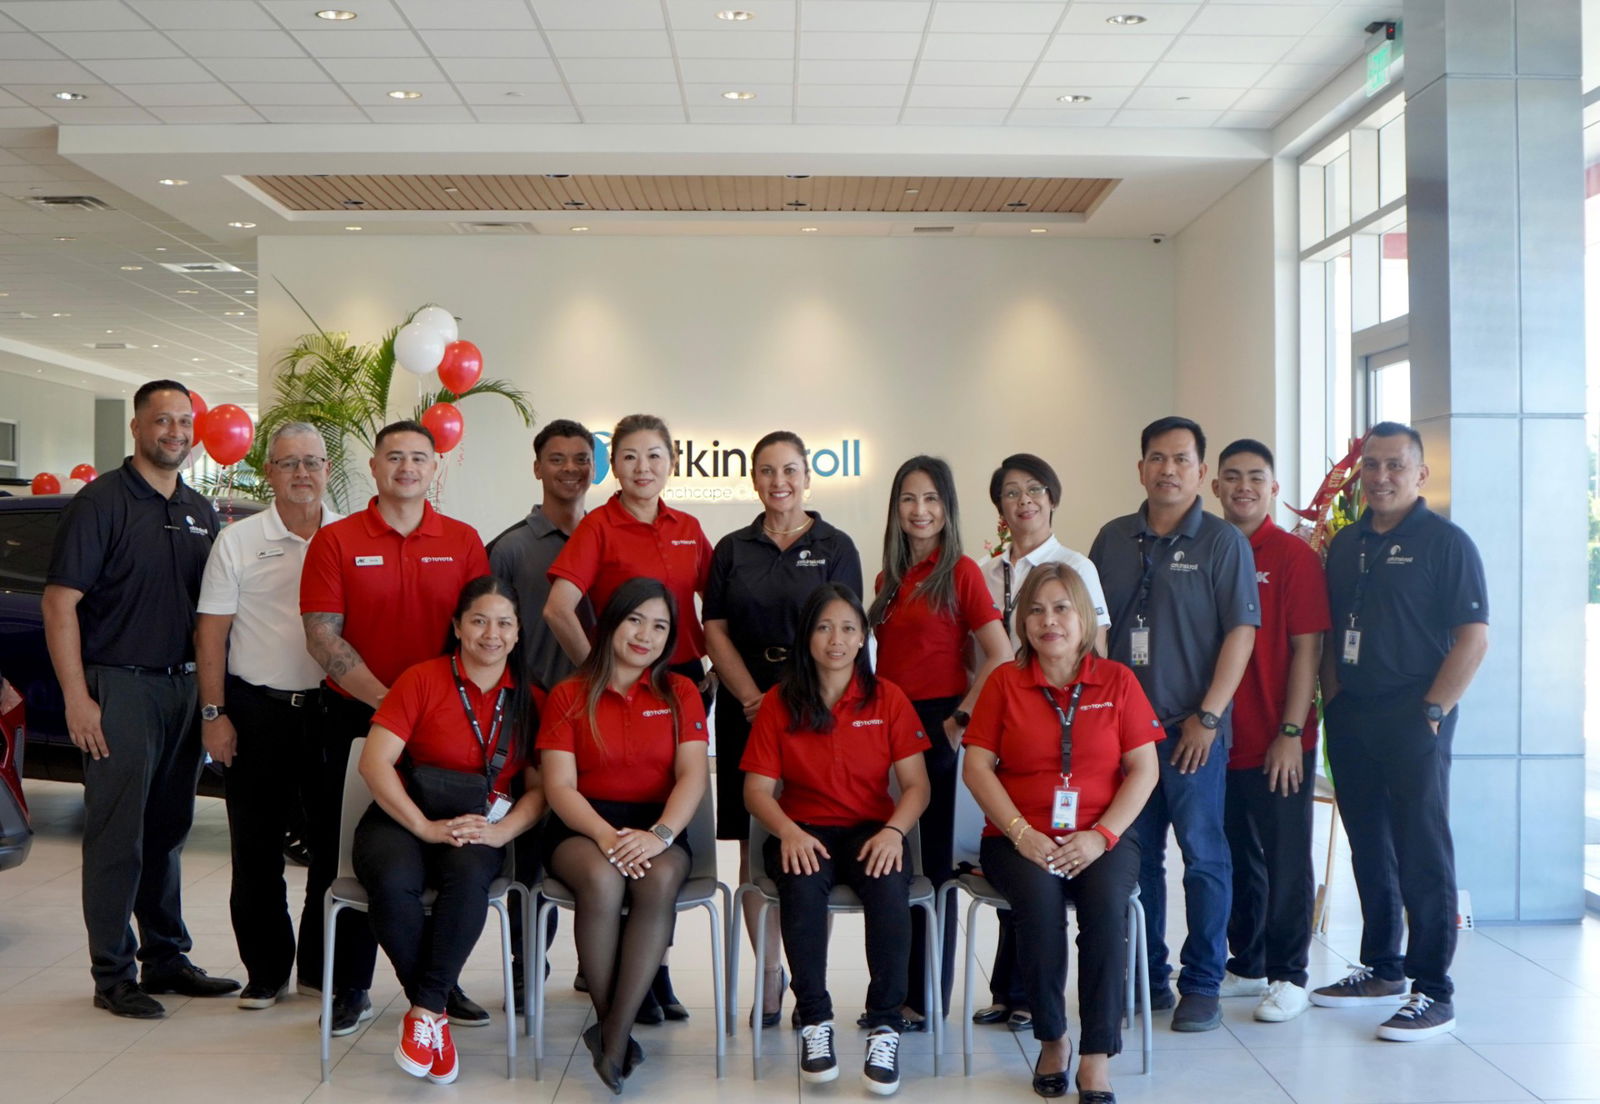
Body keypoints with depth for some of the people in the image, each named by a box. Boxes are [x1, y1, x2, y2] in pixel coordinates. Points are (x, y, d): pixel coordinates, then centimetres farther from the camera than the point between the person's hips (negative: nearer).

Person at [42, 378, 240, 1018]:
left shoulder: (200, 512, 12)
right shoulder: (101, 502, -7)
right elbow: (59, 603, -11)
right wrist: (77, 698, -16)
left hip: (183, 687, 6)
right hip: (119, 686, -6)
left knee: (167, 833, 14)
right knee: (117, 837, 0)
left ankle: (167, 959, 24)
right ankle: (113, 976, 9)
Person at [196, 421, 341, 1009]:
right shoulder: (238, 541, 2)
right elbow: (211, 631, 1)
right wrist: (212, 713, -5)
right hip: (257, 711, -1)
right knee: (256, 849, 5)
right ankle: (266, 971, 18)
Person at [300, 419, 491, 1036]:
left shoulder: (463, 542, 7)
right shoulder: (335, 541, 1)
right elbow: (322, 637, -6)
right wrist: (386, 700, -15)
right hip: (355, 720, -1)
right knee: (346, 857, 4)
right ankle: (347, 987, 17)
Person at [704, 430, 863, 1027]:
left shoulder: (836, 547, 4)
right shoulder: (733, 549, 10)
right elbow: (715, 630, 5)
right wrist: (753, 698, -7)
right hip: (746, 711, 2)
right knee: (754, 847, 4)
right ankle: (770, 973, 16)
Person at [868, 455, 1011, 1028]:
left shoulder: (961, 572, -6)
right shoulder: (888, 578, 13)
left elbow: (1000, 656, -11)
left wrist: (961, 717, -12)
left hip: (934, 726, -6)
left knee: (932, 859, 2)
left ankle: (929, 999, 12)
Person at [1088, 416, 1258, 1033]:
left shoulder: (1223, 542, -1)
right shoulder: (1113, 539, 11)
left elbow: (1241, 631, -7)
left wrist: (1208, 716, -13)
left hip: (1192, 728, -4)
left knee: (1203, 855, 1)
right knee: (1135, 856, 10)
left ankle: (1202, 987, 12)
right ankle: (1146, 979, 22)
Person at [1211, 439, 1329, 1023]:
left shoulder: (1295, 555, -5)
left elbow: (1306, 647, -8)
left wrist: (1290, 732, -13)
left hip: (1278, 743, -4)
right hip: (1219, 737, 5)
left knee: (1285, 859, 5)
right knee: (1236, 855, 14)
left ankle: (1288, 975, 17)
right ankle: (1246, 965, 27)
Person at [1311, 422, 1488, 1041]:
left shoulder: (1446, 543, -5)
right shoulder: (1344, 545, 13)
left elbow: (1474, 638, -10)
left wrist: (1432, 711, -14)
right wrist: (1332, 699, 7)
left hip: (1414, 719, -6)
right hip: (1350, 720, 6)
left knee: (1422, 855, -3)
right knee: (1369, 850, 14)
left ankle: (1433, 993, 4)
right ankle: (1382, 969, 27)